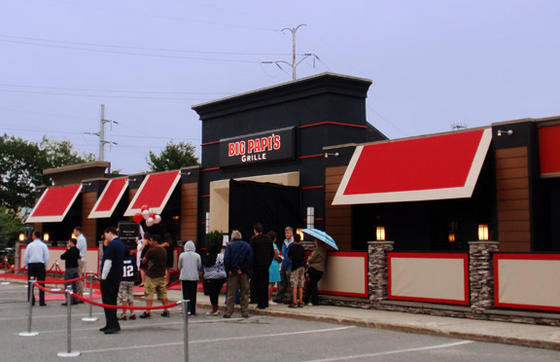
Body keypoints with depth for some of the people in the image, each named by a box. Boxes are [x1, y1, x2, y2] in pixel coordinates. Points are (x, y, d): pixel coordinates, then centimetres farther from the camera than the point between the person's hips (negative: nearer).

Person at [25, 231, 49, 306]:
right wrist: (45, 267, 8)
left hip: (31, 265, 1)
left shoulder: (30, 245, 3)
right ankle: (41, 302, -1)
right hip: (41, 265, -1)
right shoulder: (43, 245, 1)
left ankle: (31, 301, 6)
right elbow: (46, 257, -2)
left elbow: (26, 257, 4)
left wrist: (27, 266, 14)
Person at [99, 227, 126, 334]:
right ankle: (111, 324, 20)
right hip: (117, 277, 9)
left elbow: (108, 262, -20)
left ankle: (113, 325, -7)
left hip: (109, 277, -9)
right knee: (113, 301, 14)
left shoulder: (112, 244, -16)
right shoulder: (120, 243, 14)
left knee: (108, 301, -5)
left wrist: (103, 276, -15)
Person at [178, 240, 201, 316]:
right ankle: (192, 311, 6)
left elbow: (179, 267, 6)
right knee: (193, 295, 5)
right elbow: (199, 267, 3)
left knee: (185, 295, 6)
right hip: (194, 277, 0)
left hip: (184, 277, 0)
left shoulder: (182, 255, -2)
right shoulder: (197, 256, -3)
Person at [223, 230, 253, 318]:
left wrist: (228, 271, -2)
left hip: (233, 272, -1)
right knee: (245, 293, 7)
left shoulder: (229, 246, 0)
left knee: (231, 293, 3)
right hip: (244, 273, 1)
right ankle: (244, 312, 7)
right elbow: (251, 260, 1)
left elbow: (226, 260, -9)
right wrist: (249, 273, 3)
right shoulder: (247, 246, 6)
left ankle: (228, 312, 2)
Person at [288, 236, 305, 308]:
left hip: (295, 267, -5)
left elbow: (289, 256, 7)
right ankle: (300, 302, 8)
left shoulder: (292, 247, -4)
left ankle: (294, 302, -9)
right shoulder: (302, 247, 10)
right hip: (302, 266, 5)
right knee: (301, 285, 8)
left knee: (294, 285, -4)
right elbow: (304, 257, 15)